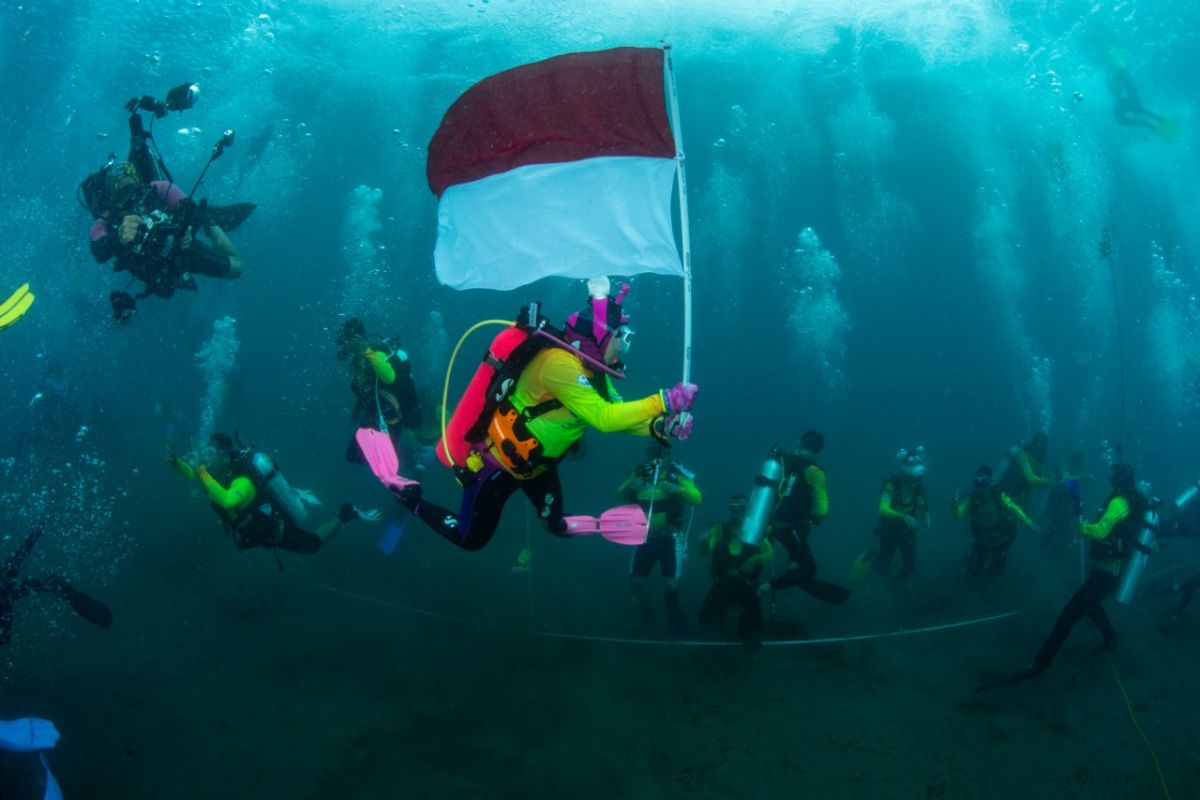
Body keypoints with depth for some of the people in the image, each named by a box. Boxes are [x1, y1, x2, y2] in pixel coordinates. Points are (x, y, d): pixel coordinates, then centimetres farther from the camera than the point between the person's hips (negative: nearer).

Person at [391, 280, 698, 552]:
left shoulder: (590, 368, -2)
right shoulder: (559, 362, -33)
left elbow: (615, 414, -1)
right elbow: (603, 418, -37)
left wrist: (660, 426, -17)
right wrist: (663, 401, -36)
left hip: (534, 462, 9)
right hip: (496, 462, -9)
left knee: (554, 524, 15)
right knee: (471, 539, 5)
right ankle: (410, 497, 22)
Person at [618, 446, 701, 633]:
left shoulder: (676, 475, -11)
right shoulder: (640, 474, -3)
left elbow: (697, 499, -19)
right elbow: (620, 495, -3)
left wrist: (677, 489, -36)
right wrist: (629, 485, -24)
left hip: (671, 537, -3)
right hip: (645, 537, 3)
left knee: (672, 583, -8)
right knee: (636, 581, 5)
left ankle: (674, 617, 22)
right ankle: (646, 611, 36)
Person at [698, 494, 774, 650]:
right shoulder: (719, 529, 0)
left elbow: (770, 555, -10)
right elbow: (705, 552, -9)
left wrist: (755, 559, -31)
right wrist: (704, 541, -33)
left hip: (747, 586, -1)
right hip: (722, 583, 1)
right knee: (705, 620, -11)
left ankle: (744, 626, 27)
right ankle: (722, 610, 22)